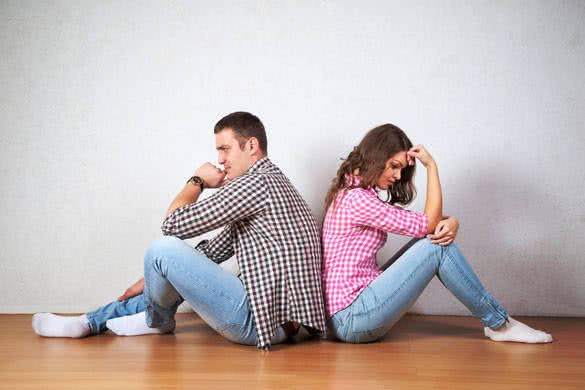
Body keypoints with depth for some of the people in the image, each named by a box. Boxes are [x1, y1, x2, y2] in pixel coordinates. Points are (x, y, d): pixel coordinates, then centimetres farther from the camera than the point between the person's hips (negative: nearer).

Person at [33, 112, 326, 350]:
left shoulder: (257, 182, -15)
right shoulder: (271, 182, 19)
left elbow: (174, 224, -16)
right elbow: (214, 250, 22)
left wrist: (197, 180, 2)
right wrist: (151, 279, 22)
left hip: (264, 321, -11)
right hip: (278, 315, 11)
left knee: (164, 248, -16)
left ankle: (156, 320, 15)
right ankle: (90, 322, 28)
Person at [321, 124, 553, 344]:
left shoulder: (365, 197, 16)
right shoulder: (356, 199, -16)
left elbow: (431, 223, 10)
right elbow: (428, 223, -12)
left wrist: (451, 223, -12)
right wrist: (431, 166, -8)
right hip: (350, 319, -9)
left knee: (440, 236, 1)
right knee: (437, 246, -15)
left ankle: (496, 323, 2)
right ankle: (498, 324, -2)